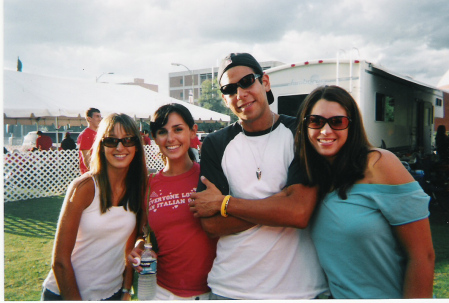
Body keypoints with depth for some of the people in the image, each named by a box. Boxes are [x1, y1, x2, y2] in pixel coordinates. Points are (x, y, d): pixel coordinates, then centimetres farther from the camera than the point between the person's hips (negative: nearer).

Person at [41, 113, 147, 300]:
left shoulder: (138, 190, -4)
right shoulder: (85, 187, -18)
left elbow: (130, 246, 4)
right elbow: (60, 260, -15)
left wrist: (126, 290, -1)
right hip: (65, 293, -4)